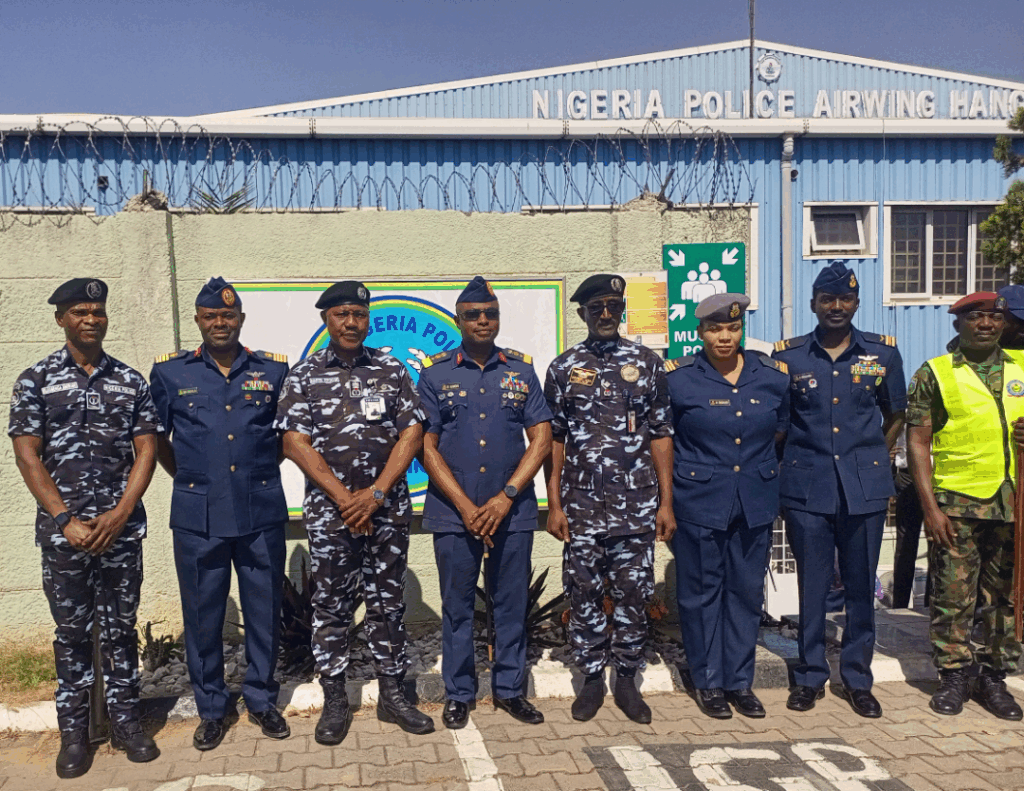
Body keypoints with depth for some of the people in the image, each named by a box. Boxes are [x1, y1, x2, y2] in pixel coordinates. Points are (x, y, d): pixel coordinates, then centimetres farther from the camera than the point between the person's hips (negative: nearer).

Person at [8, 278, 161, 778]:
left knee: (121, 627, 9)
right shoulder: (36, 380, 1)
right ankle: (74, 732, 20)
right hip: (63, 530, -1)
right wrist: (66, 521, -10)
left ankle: (125, 722, 22)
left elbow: (146, 451, 3)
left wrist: (119, 514, -8)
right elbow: (27, 455, -4)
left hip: (122, 528, 1)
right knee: (72, 630, 8)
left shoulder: (131, 381, 6)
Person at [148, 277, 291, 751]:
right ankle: (211, 709, 25)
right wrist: (187, 477, 8)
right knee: (202, 615, 8)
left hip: (262, 513, 1)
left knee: (265, 611, 9)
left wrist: (261, 469, 9)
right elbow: (155, 436, 13)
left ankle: (262, 700, 27)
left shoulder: (274, 370, 4)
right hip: (198, 517, 0)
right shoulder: (169, 372, 4)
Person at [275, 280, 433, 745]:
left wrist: (376, 493, -10)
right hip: (329, 510, -1)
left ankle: (392, 695, 21)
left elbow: (412, 434, 0)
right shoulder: (304, 375, 3)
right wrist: (345, 498, -11)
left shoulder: (391, 370, 6)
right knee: (331, 605, 6)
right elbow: (295, 443, -5)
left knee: (388, 602, 9)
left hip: (388, 508, 1)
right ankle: (334, 701, 19)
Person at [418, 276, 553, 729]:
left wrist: (505, 497, -8)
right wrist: (465, 506, -9)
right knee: (457, 606, 8)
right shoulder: (435, 374, 3)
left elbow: (542, 439, 2)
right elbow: (427, 447, -1)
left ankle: (509, 689, 26)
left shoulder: (521, 370, 6)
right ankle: (458, 694, 23)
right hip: (453, 513, -1)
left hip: (512, 510, 1)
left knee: (512, 603, 9)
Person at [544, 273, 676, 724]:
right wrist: (554, 505, 0)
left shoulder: (647, 363, 5)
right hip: (581, 508, 0)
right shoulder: (563, 368, 5)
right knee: (583, 595, 6)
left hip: (636, 506, 0)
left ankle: (627, 681, 22)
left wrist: (666, 502, 0)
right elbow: (554, 439, 5)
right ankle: (592, 679, 23)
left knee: (633, 595, 6)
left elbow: (660, 435, 5)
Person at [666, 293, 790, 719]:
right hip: (699, 502, -3)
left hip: (756, 502, 3)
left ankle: (740, 681, 23)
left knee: (747, 590, 10)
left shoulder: (772, 375, 3)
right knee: (702, 591, 5)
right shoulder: (677, 377, -6)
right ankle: (708, 682, 20)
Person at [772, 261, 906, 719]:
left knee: (861, 587, 9)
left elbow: (896, 417, 15)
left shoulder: (883, 352, 4)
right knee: (811, 585, 7)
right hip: (807, 488, -1)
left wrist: (872, 458, 8)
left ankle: (857, 678, 23)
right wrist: (792, 462, 5)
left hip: (865, 489, 1)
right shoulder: (787, 355, 1)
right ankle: (810, 676, 22)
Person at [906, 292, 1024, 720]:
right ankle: (954, 676, 16)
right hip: (956, 504, -3)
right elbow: (918, 443, -2)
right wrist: (930, 507, -9)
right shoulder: (934, 373, 0)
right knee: (953, 595, 2)